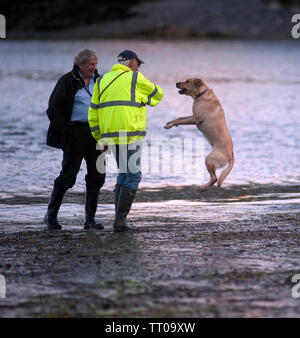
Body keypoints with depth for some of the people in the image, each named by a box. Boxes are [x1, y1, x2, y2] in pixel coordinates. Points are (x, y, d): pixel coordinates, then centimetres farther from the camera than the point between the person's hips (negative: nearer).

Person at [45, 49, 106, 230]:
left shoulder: (98, 81, 12)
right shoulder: (67, 81, -5)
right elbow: (54, 109, -6)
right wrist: (64, 131, -12)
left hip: (96, 132, 6)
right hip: (75, 132, -6)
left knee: (97, 175, 2)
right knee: (68, 175, -4)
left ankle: (90, 219, 9)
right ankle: (51, 215, 9)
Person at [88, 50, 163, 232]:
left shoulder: (103, 81, 14)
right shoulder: (135, 79, -3)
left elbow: (94, 113, 13)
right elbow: (157, 94, 13)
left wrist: (100, 139, 18)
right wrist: (147, 101, 35)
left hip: (111, 135, 7)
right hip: (130, 134, -7)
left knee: (125, 174, 17)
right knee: (133, 175, -2)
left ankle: (120, 219, 13)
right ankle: (121, 219, -9)